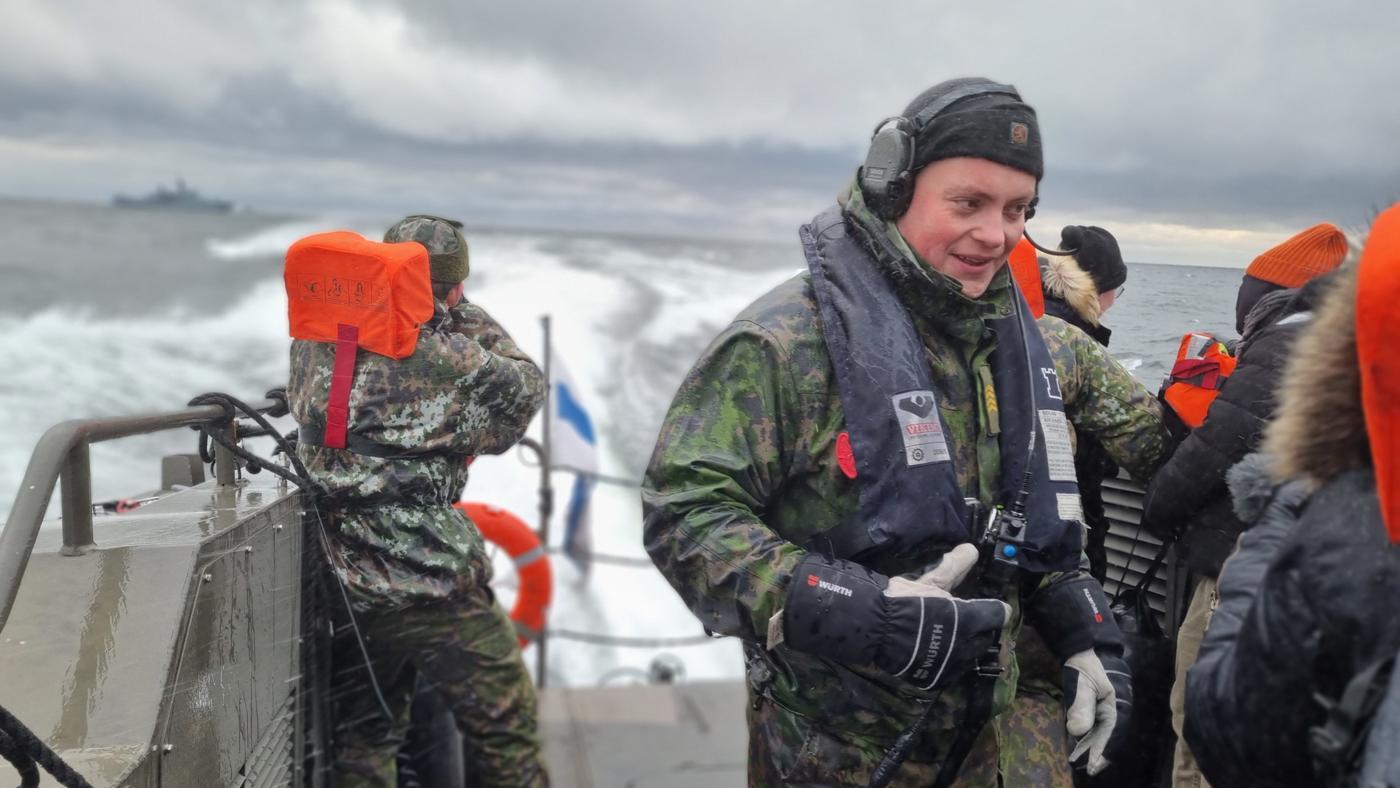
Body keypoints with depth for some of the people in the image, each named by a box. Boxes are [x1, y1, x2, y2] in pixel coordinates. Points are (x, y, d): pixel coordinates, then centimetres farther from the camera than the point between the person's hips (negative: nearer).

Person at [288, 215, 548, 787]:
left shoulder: (316, 347, 2)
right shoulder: (458, 363, -13)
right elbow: (525, 389, 4)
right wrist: (468, 319, 10)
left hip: (345, 588, 5)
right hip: (436, 589, -5)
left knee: (361, 742, 20)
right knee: (506, 733, 10)